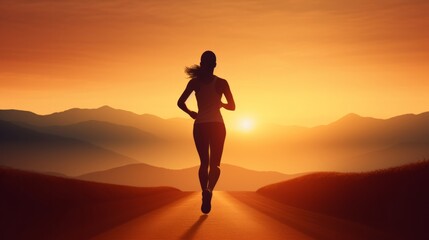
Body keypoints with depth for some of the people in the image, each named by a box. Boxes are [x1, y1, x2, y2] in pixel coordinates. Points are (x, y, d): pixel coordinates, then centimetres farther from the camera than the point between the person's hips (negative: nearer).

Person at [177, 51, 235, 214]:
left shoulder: (195, 82, 0)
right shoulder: (221, 82, -2)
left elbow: (180, 102, -5)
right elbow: (232, 106, 1)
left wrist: (190, 113, 13)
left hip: (200, 126, 1)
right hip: (217, 125, -1)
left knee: (204, 163, 16)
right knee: (215, 163, 4)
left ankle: (204, 192, 11)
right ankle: (209, 190, -23)